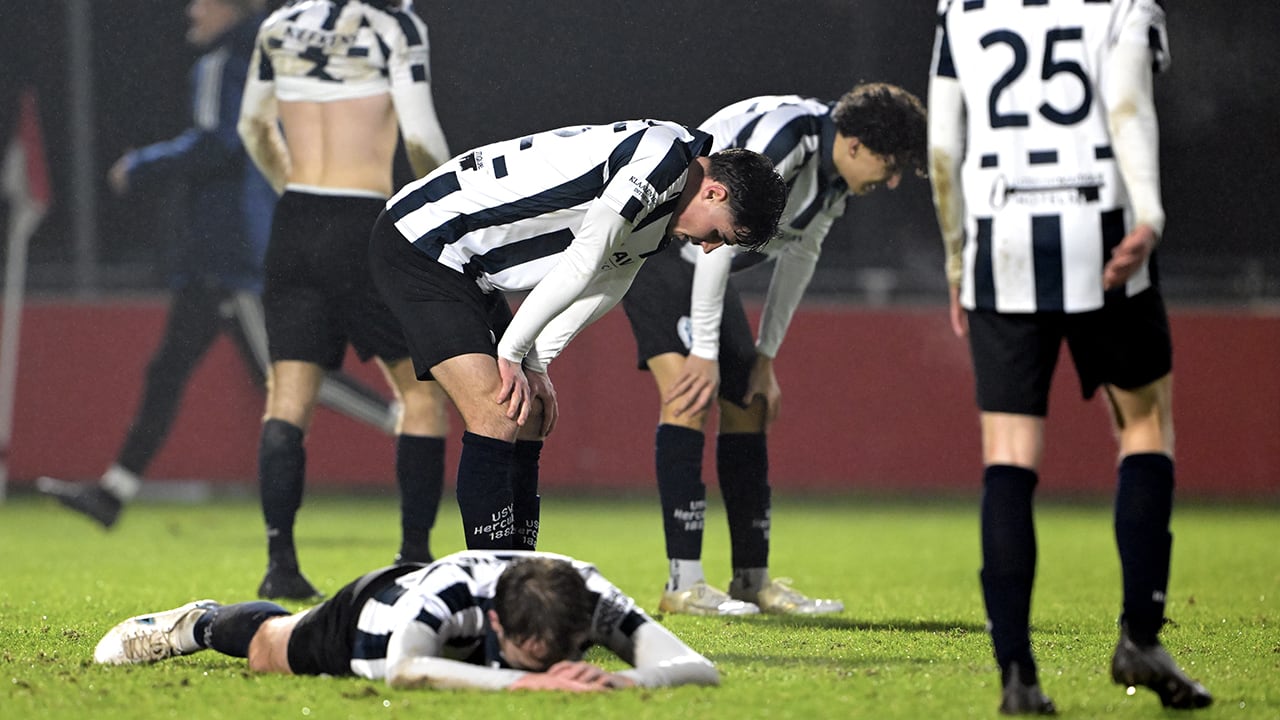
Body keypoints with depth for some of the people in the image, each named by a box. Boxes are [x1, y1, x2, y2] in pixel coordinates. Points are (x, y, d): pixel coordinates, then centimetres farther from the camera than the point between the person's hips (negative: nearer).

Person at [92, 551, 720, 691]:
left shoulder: (591, 596, -43)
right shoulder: (442, 595, -51)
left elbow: (697, 669, -50)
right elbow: (403, 670, -68)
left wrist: (624, 680, -72)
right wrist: (522, 680, -77)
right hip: (373, 617, -4)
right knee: (266, 644, 29)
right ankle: (199, 624, 60)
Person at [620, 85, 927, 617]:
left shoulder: (837, 174, 1)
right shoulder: (784, 138, -29)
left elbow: (799, 256, 13)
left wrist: (764, 359, 12)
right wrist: (704, 352, -24)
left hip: (706, 265, 10)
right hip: (655, 247, -10)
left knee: (748, 408, 9)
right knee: (688, 396, -21)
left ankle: (753, 579, 16)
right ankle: (683, 584, -23)